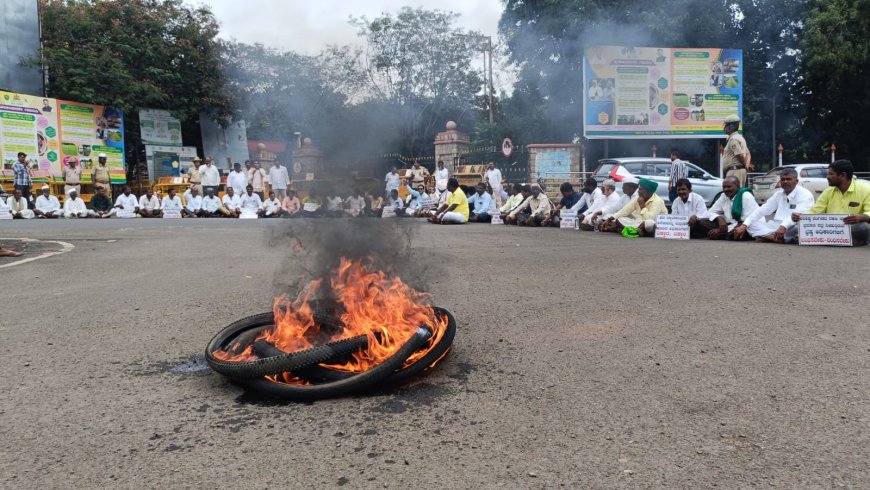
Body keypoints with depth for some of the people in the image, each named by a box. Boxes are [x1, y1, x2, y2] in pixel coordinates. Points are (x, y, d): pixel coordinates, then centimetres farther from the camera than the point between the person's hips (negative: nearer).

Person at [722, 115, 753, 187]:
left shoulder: (733, 139, -12)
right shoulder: (740, 137, 22)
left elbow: (740, 155, -20)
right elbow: (747, 153, 23)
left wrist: (745, 165, -5)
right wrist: (747, 164, 8)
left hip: (734, 170, -11)